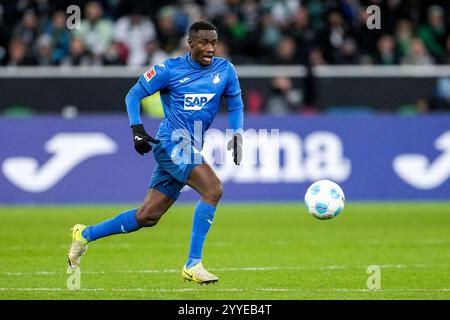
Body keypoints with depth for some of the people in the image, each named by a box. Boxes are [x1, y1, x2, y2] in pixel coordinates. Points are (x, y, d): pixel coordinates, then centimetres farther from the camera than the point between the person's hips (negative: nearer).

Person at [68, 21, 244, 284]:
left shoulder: (225, 71, 6)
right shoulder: (171, 69, -5)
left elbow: (236, 106, 16)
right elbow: (134, 94, 2)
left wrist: (237, 134, -2)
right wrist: (137, 129, -11)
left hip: (191, 150, 6)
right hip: (172, 142, -6)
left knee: (147, 217, 11)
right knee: (213, 189, -26)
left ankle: (85, 234, 29)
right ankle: (193, 265, -23)